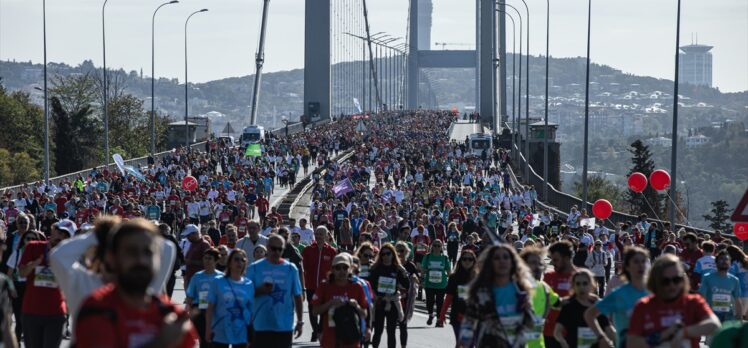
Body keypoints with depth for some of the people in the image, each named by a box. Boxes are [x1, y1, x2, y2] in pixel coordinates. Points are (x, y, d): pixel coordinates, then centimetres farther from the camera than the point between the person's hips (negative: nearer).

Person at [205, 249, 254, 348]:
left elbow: (251, 309, 6)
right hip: (220, 332, -1)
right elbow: (210, 308, -1)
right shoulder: (218, 282, -2)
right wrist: (208, 329, -5)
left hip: (241, 333, 1)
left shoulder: (249, 285, 2)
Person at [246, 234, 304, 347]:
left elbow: (297, 296, 7)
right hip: (261, 325, -1)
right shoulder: (255, 268, 0)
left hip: (285, 326, 1)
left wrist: (300, 321, 4)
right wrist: (260, 291, -18)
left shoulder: (291, 269, 4)